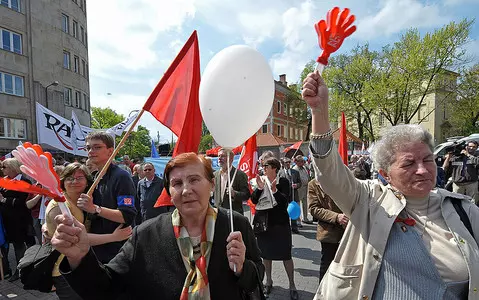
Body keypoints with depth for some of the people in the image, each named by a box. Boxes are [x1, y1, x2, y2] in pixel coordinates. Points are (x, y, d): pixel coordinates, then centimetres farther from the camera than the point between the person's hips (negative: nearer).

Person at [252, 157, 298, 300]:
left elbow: (285, 202, -14)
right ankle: (268, 280, 35)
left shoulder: (283, 182, -7)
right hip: (263, 221, 4)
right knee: (266, 253, 16)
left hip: (279, 222, -3)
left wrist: (275, 190, -28)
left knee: (286, 254, 3)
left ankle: (292, 285, 21)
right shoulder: (260, 179, 2)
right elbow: (253, 200, -3)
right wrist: (259, 188, -19)